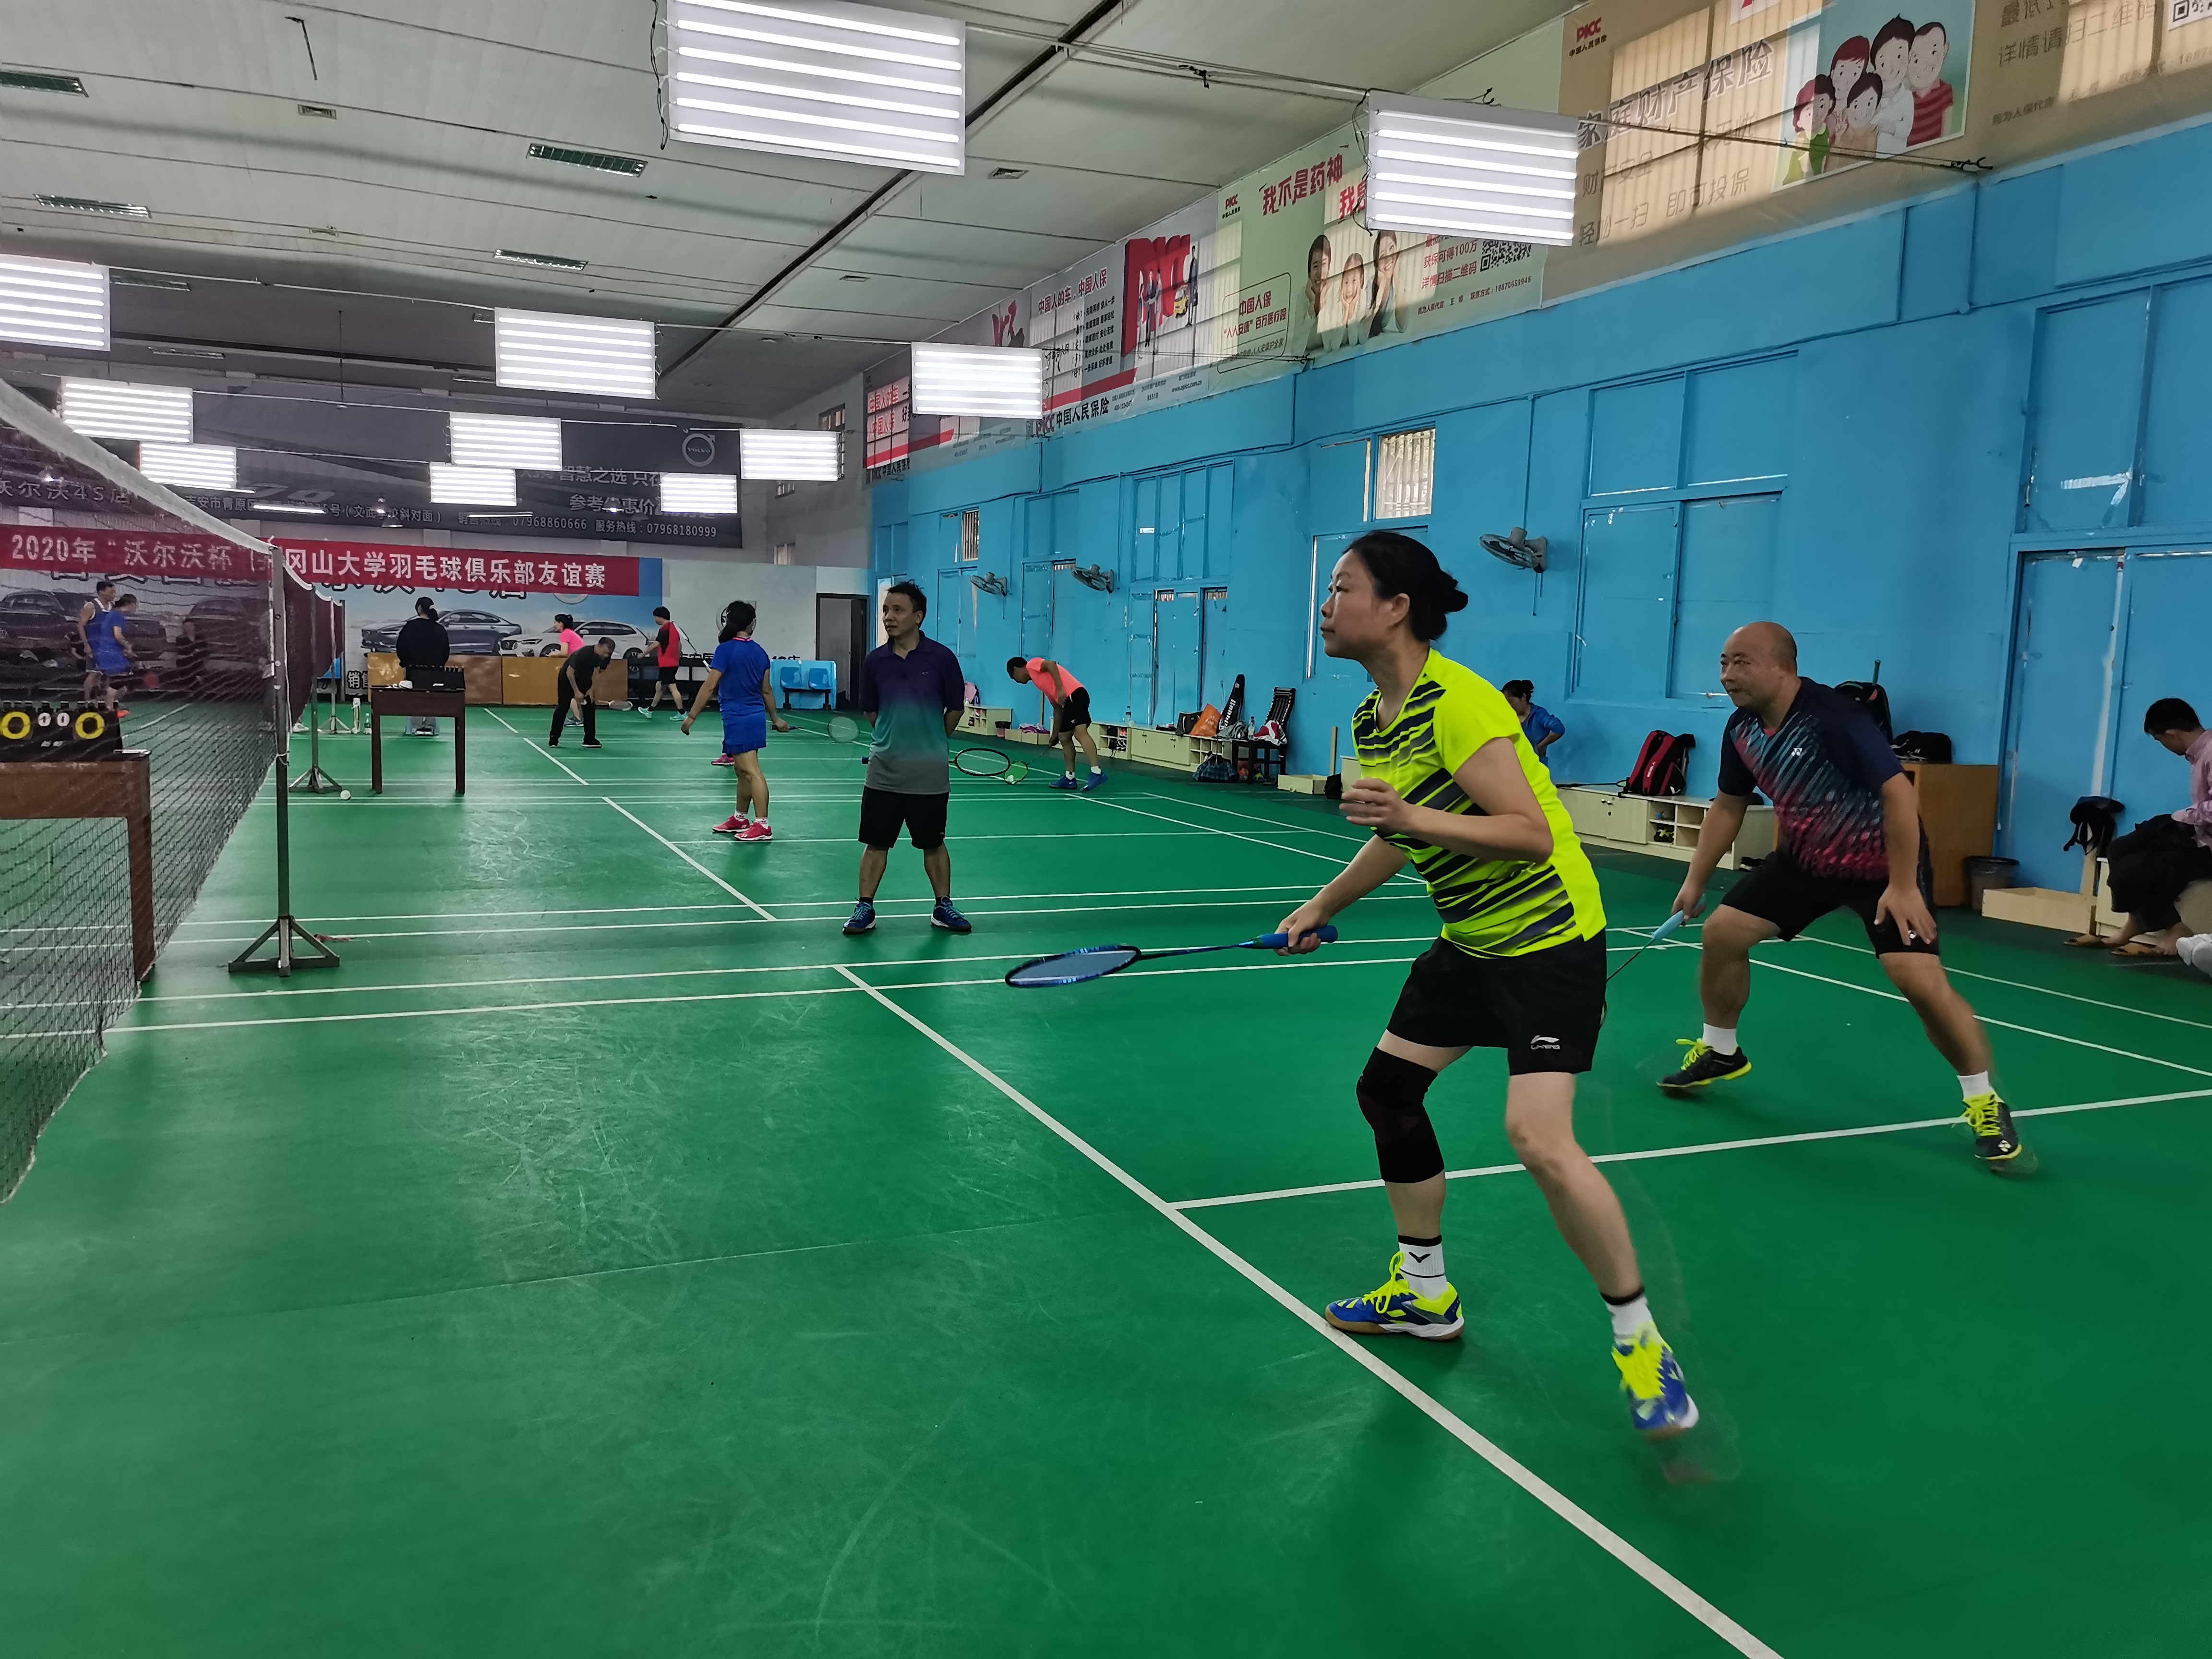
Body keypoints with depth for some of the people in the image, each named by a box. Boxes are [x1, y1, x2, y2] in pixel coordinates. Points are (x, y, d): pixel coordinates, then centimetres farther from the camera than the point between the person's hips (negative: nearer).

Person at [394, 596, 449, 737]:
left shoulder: (411, 627, -8)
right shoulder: (440, 629, 2)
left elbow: (401, 647, -5)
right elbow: (446, 650, 7)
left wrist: (405, 663, 8)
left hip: (415, 669, -3)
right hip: (435, 670, 3)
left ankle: (417, 727, 3)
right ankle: (430, 727, 9)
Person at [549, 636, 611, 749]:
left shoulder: (605, 657, -17)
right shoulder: (583, 653, -36)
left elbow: (596, 672, -3)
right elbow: (570, 672, -29)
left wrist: (591, 690, -13)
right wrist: (577, 692, -27)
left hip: (584, 679, 6)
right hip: (568, 677, -6)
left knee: (590, 707, -1)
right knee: (563, 708, -7)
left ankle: (590, 740, 4)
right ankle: (553, 740, 0)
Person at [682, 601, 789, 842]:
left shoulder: (726, 650, -11)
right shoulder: (760, 652, 7)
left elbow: (709, 687, -13)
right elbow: (767, 691, 14)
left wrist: (691, 716, -8)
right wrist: (776, 718, 26)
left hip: (737, 718, -7)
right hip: (757, 716, 7)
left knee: (752, 772, -10)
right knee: (742, 770, 18)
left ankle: (762, 826, -11)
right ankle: (740, 819, 29)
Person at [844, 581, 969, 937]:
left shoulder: (941, 658, -8)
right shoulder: (874, 661, -1)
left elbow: (955, 708, 3)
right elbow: (870, 710, 11)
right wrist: (894, 738, 9)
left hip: (930, 773, -1)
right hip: (884, 770, 2)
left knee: (933, 843, 11)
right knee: (875, 842, 6)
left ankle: (943, 907, 24)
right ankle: (865, 909, 15)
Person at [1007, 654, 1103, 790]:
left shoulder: (1032, 664, 10)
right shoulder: (1038, 679, 32)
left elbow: (1051, 664, -12)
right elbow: (1058, 708, 30)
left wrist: (1061, 689, -20)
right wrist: (1055, 733, 30)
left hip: (1074, 695, -10)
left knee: (1080, 733, -21)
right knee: (1064, 737, 14)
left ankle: (1097, 772, -32)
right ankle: (1070, 778, 16)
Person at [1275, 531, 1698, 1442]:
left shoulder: (1456, 701, -23)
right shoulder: (1372, 718, 5)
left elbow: (1532, 832, -28)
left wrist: (1413, 816, -36)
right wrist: (1322, 907, 24)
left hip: (1549, 939, -10)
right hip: (1471, 941, 10)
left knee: (1539, 1138, -20)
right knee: (1387, 1091, 12)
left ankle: (1642, 1343, 1)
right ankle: (1424, 1292, 31)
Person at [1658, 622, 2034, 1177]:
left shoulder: (1834, 716, -28)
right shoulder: (1741, 729, -5)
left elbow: (1899, 791, -29)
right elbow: (1728, 805, 9)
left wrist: (1902, 886, -29)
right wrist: (1695, 879, 7)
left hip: (1881, 866, -7)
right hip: (1805, 859, 7)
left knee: (1921, 981, -18)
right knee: (1722, 932, -1)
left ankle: (1986, 1104, 2)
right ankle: (1720, 1052, 21)